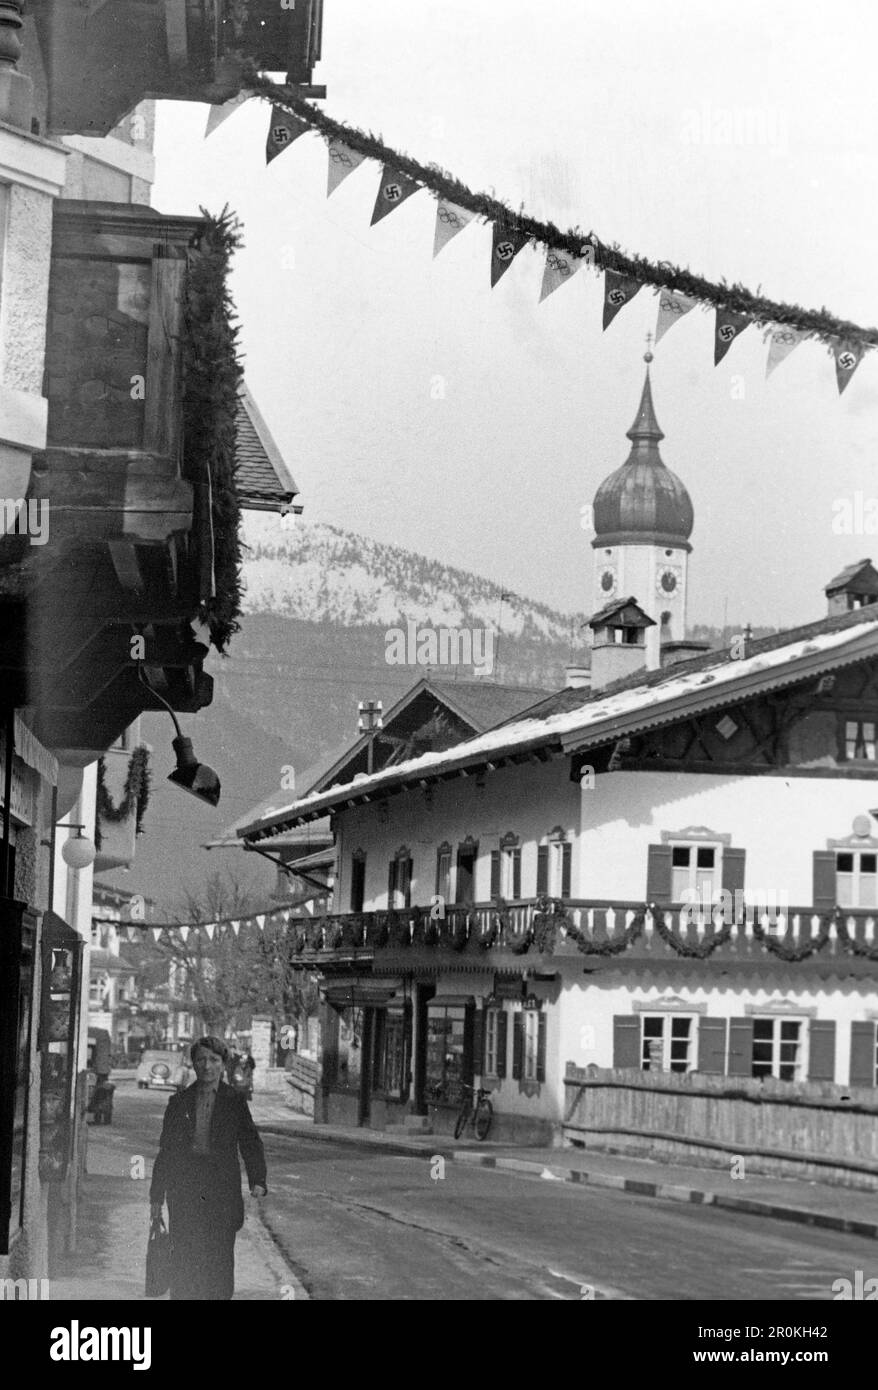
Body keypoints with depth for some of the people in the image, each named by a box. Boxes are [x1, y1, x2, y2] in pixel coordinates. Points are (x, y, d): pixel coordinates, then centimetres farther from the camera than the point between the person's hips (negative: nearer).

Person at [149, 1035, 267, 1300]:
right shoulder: (179, 1102, 10)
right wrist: (156, 1197, 10)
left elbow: (251, 1145, 3)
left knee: (220, 1263, -3)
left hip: (222, 1194, -1)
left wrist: (258, 1181, -13)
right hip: (184, 1193, 1)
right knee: (184, 1263, -4)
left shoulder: (235, 1102, 6)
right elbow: (165, 1150, 13)